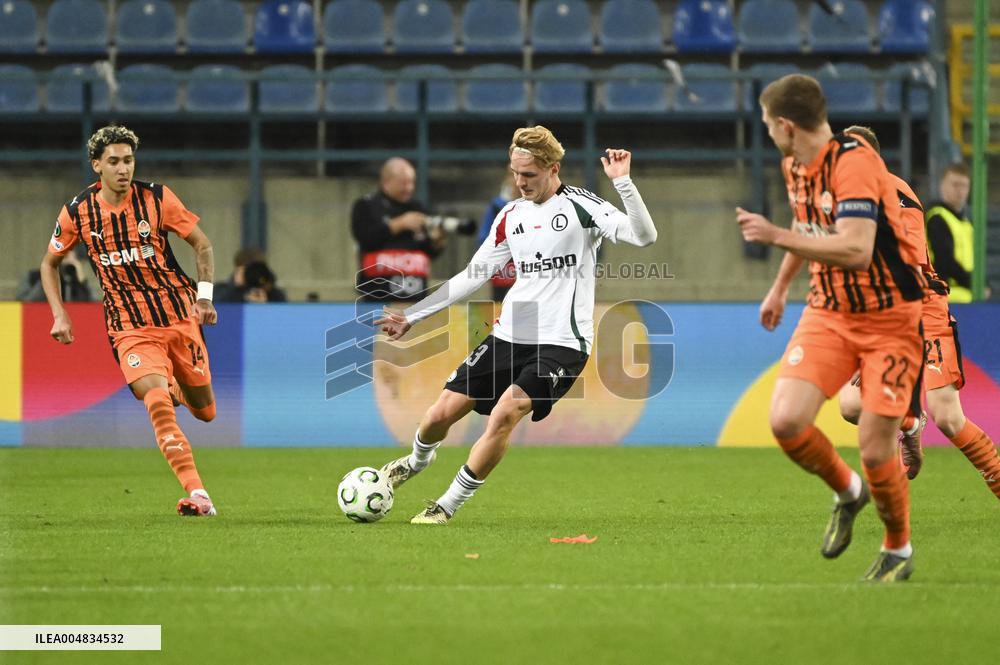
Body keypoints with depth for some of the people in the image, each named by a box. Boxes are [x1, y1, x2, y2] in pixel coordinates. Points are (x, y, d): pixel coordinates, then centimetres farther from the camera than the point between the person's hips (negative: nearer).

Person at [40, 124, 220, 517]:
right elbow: (50, 263, 12)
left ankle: (175, 386, 48)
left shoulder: (156, 199, -7)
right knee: (158, 404, -25)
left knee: (205, 411, 11)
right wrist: (59, 314, 1)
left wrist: (204, 295, -9)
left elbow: (201, 244, 3)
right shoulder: (77, 212, -4)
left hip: (179, 317, 1)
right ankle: (197, 495, -26)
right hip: (129, 328, -1)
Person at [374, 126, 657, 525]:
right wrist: (412, 316, 16)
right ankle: (417, 461, 37)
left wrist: (622, 182, -30)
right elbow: (473, 276, 17)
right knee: (441, 414, 1)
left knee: (504, 413, -25)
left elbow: (644, 236, -18)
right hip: (509, 337, 5)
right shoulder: (511, 216, 10)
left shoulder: (581, 206, -6)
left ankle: (447, 506, -11)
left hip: (561, 343, -5)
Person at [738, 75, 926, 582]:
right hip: (829, 312, 7)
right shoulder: (795, 168, 5)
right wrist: (780, 287, 37)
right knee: (786, 420, -15)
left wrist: (775, 235, -32)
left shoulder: (854, 162, -22)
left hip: (890, 320, -7)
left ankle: (898, 551, 18)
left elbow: (855, 250, -34)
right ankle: (847, 493, 15)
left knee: (875, 449, -9)